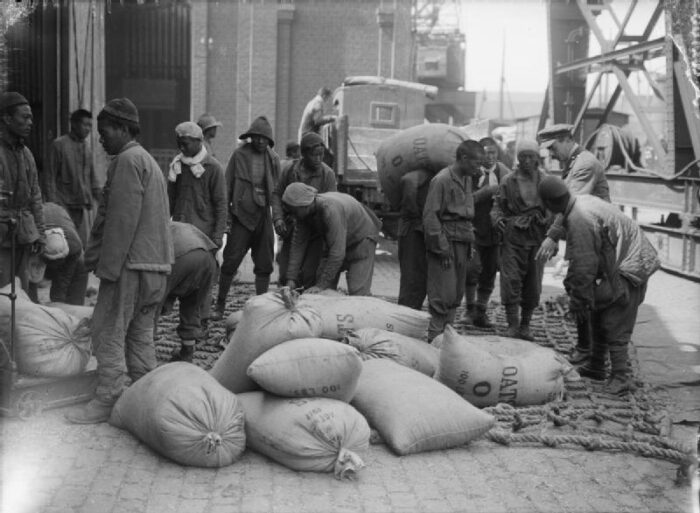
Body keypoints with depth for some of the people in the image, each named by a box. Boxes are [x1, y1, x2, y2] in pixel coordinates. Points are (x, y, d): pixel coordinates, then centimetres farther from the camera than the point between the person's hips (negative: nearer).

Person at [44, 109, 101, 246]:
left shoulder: (87, 146, 11)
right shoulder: (59, 145, -6)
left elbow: (92, 176, 18)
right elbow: (50, 177, -6)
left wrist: (100, 196, 11)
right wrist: (53, 204, -10)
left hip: (82, 204, 6)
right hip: (64, 204, -6)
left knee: (83, 242, 4)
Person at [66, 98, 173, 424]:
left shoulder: (128, 160, -11)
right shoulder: (149, 161, 21)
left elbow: (122, 220, -18)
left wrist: (108, 266, -16)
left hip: (130, 263, -10)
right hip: (155, 263, 10)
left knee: (109, 332, -5)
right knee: (140, 334, 14)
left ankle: (108, 400, -2)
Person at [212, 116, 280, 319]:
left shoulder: (273, 159, 9)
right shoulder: (239, 155, 0)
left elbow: (277, 189, 12)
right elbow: (227, 186, 1)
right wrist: (226, 215, -5)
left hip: (264, 216, 3)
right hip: (242, 215, -3)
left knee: (265, 264, 6)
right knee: (231, 261, -2)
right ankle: (220, 305, 11)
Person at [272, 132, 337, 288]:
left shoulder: (327, 174, -6)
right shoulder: (289, 171, 1)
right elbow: (277, 195, 10)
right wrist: (278, 218, -5)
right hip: (291, 232, 3)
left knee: (308, 275, -11)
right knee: (285, 275, 2)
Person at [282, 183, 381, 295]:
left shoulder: (331, 210, -37)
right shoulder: (304, 212, -14)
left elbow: (337, 252, -37)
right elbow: (298, 244, -7)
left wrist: (321, 285, -33)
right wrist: (291, 279, -13)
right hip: (336, 243, 7)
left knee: (357, 294, -17)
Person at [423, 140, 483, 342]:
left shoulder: (467, 179, 13)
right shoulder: (442, 180, -13)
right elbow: (430, 216, -14)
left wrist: (469, 244, 13)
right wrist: (442, 248, -15)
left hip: (462, 242, 8)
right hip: (446, 241, -8)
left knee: (457, 294, 12)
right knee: (443, 294, -7)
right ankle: (435, 338, 0)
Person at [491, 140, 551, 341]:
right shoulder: (509, 181, 2)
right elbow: (498, 206, 5)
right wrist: (497, 218, -17)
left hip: (537, 238, 2)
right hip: (513, 236, -2)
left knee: (533, 283, 5)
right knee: (511, 280, -8)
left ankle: (526, 324, 18)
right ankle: (512, 324, -1)